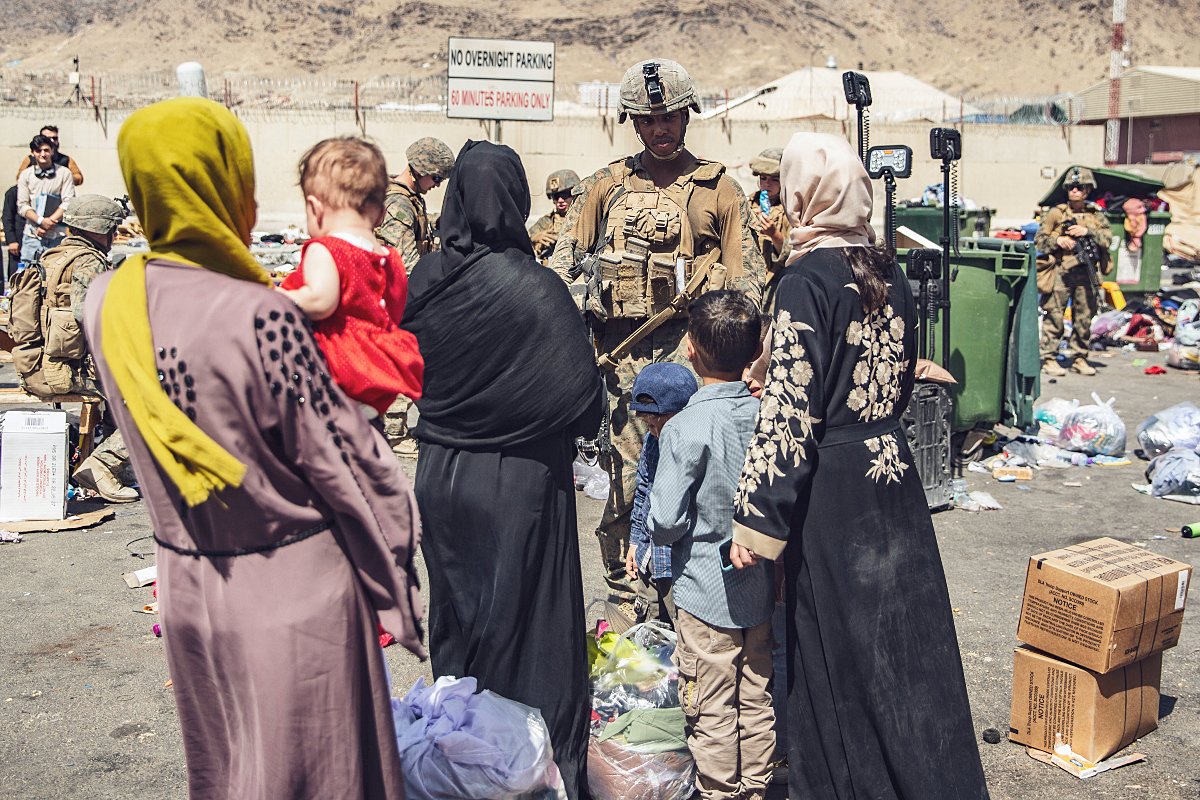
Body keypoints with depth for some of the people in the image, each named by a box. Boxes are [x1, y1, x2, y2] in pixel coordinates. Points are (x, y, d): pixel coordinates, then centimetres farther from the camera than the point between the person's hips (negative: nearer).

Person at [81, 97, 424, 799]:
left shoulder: (107, 303, -5)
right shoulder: (261, 317, -25)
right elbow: (342, 461, -18)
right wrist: (397, 583, -5)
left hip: (187, 584, 6)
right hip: (295, 589, -6)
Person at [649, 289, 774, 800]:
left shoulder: (685, 428, -20)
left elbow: (664, 522, -19)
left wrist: (661, 530, 2)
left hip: (705, 591, -6)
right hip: (760, 587, 6)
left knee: (712, 711, 8)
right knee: (756, 702, 17)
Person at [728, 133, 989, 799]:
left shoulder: (806, 282, -15)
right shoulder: (888, 272, 5)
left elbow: (789, 409, -19)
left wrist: (756, 519, -17)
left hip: (833, 488, -7)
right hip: (893, 472, 7)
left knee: (837, 650, 8)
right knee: (906, 640, 17)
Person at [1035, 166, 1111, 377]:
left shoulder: (1096, 214, 12)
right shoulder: (1056, 213, 5)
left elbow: (1108, 238, 2)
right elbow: (1038, 240, 4)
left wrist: (1088, 231, -13)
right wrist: (1057, 241, -13)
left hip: (1086, 273, 3)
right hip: (1060, 272, -3)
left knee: (1084, 318, 8)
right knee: (1054, 317, -4)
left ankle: (1079, 359, 17)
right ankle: (1049, 359, 1)